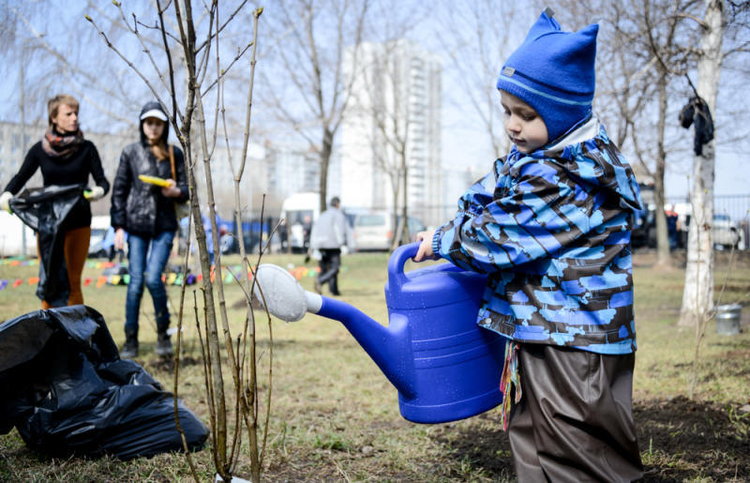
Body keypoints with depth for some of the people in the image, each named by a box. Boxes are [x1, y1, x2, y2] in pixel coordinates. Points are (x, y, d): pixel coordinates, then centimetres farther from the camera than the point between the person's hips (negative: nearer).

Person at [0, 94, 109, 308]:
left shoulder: (86, 148, -1)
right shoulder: (40, 149, 3)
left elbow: (102, 180, -4)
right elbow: (20, 177, 8)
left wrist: (99, 191, -28)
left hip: (78, 223, -1)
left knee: (73, 283, 1)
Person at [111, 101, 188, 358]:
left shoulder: (174, 154, 7)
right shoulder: (131, 152, 6)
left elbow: (186, 188, 9)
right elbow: (119, 190, 6)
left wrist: (176, 191, -15)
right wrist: (119, 226, -1)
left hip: (164, 224, 0)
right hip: (136, 224, 1)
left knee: (153, 278, -13)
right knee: (136, 282, -1)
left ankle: (163, 332, 8)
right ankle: (131, 340, 12)